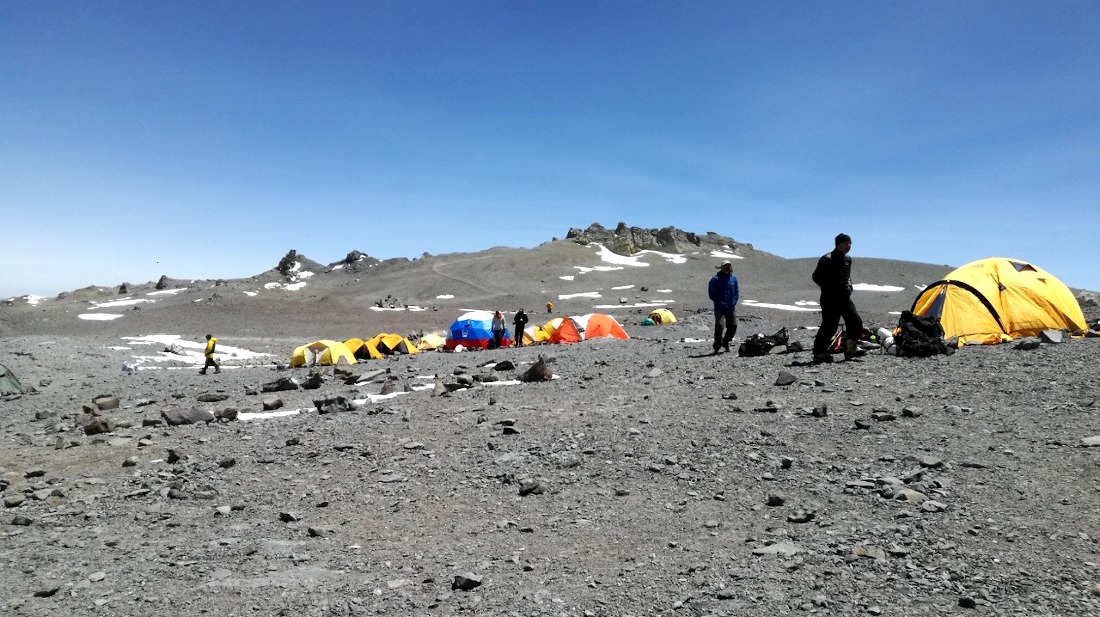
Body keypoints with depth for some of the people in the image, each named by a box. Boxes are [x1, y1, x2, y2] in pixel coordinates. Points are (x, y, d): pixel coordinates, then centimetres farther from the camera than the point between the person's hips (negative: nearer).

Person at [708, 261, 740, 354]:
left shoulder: (733, 278, 7)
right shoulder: (716, 279, -9)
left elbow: (737, 291, 16)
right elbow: (711, 294, -8)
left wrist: (734, 302, 3)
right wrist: (720, 303, -12)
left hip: (731, 308, 6)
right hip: (720, 308, -5)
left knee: (733, 326, 9)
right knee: (719, 326, -13)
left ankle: (725, 341, 32)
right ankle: (717, 347, -3)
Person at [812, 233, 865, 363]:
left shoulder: (848, 259, 14)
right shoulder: (827, 260, -11)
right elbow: (816, 277, -11)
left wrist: (849, 287, 12)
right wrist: (829, 289, -13)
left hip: (845, 298, 8)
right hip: (830, 299, -8)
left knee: (855, 322, 2)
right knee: (829, 326, -8)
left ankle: (851, 348, 13)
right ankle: (819, 353, -1)